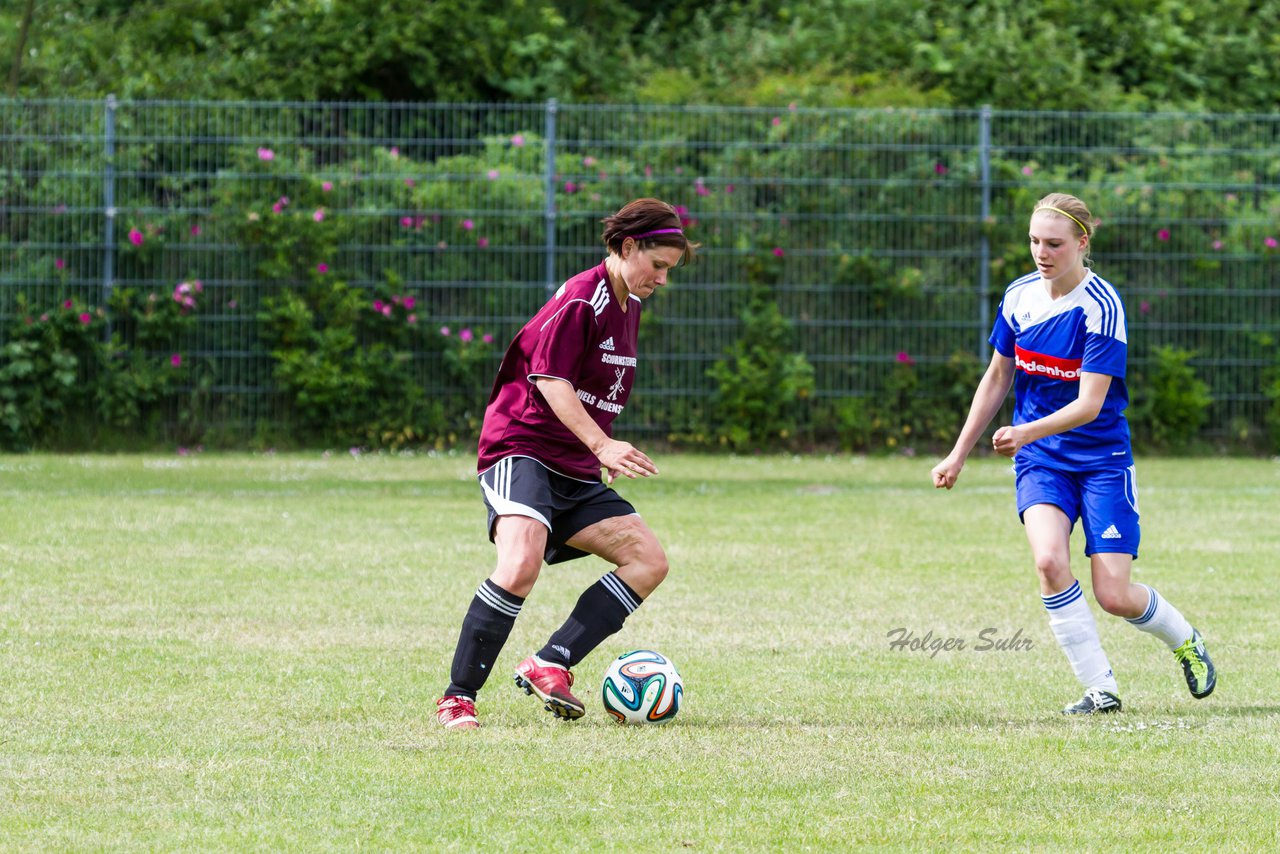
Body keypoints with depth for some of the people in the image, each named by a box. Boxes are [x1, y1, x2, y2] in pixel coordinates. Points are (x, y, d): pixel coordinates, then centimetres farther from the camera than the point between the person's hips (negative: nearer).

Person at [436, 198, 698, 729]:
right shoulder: (581, 299, -12)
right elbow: (550, 378, -19)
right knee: (521, 565, -30)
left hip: (576, 473, 9)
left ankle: (549, 665, -10)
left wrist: (608, 453, 25)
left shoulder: (629, 307, 17)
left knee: (649, 561, -5)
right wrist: (601, 444, -26)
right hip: (523, 450, -9)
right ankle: (458, 699, -21)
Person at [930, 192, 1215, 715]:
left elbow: (1089, 404, -23)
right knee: (1049, 559, -24)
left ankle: (1183, 640, 27)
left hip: (1102, 457, -4)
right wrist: (959, 455, 15)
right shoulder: (1020, 297, 0)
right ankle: (1100, 690, -13)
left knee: (1114, 595, -8)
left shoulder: (1101, 308, -17)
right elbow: (998, 377, 14)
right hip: (1040, 459, 4)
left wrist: (1025, 433, -38)